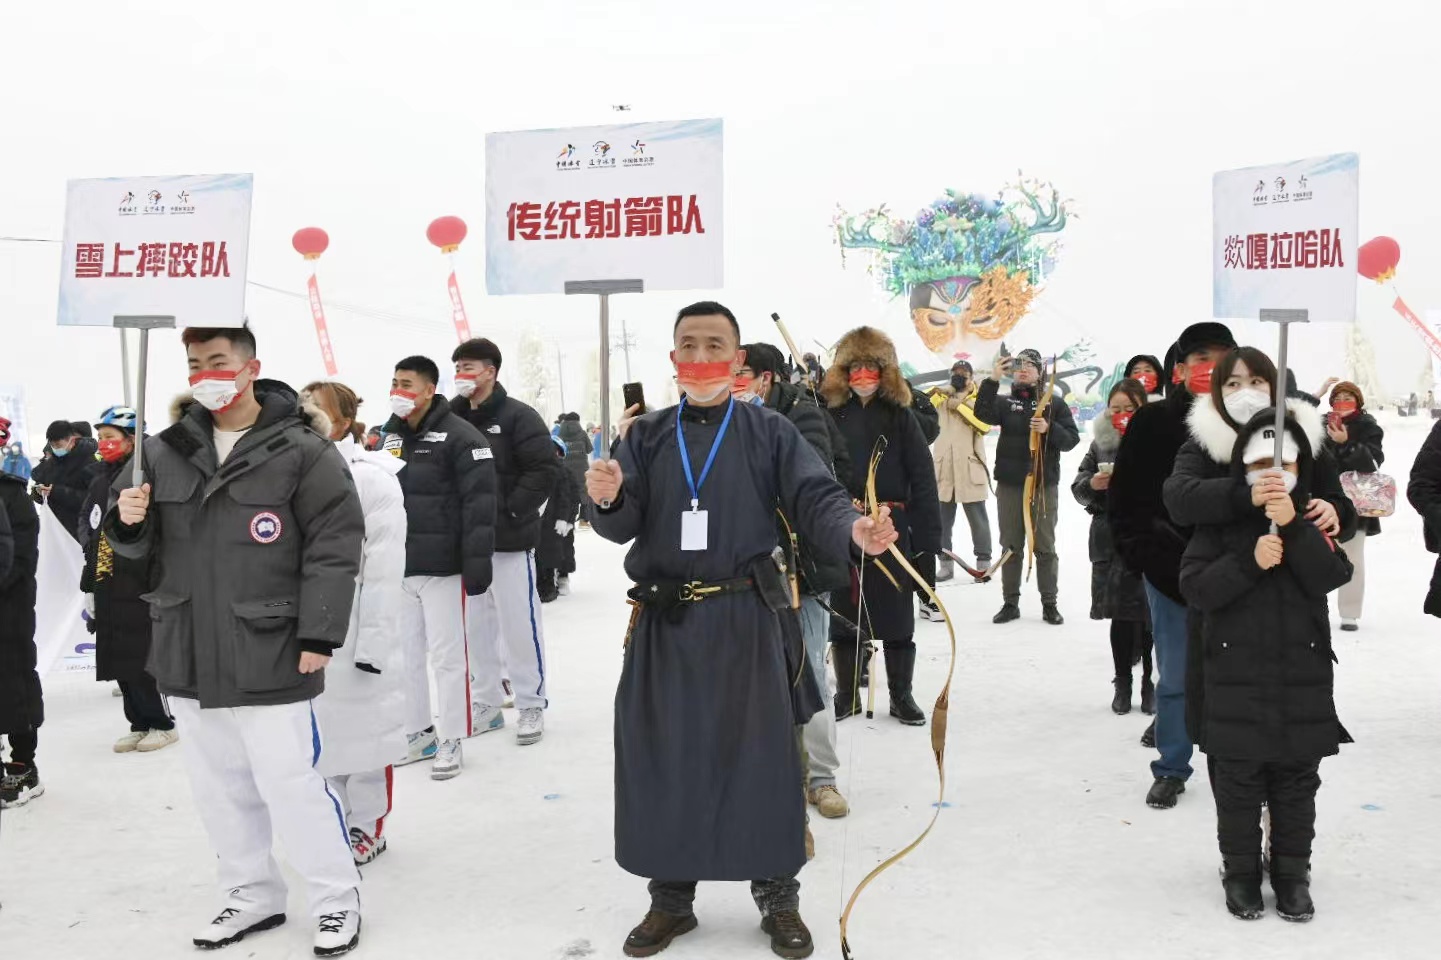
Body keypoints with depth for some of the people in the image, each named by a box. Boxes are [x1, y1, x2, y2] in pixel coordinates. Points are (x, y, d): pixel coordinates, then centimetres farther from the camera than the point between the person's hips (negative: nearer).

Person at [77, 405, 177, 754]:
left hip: (140, 589, -8)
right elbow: (89, 532, 21)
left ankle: (162, 724, 10)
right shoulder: (100, 482, 14)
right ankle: (140, 724, 22)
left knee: (143, 661, -4)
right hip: (108, 587, 8)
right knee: (119, 662, 11)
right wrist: (89, 586, 19)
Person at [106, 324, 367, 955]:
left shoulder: (300, 451, -9)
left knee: (289, 784, -3)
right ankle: (252, 896, 33)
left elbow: (335, 546, -11)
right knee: (218, 787, 16)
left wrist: (318, 635, -14)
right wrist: (128, 522, -8)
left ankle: (336, 898, 17)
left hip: (270, 656, -6)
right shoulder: (165, 451, 8)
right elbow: (141, 546, 15)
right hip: (188, 656, 6)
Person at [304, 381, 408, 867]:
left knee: (363, 728, 6)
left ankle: (367, 826, 23)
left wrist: (374, 641, -16)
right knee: (317, 733, 13)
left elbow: (384, 568, -13)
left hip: (355, 632, -5)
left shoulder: (374, 479, -11)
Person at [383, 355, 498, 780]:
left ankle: (451, 741, 11)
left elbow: (479, 504, -17)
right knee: (406, 655, 14)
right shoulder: (390, 438, 12)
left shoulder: (459, 437, -12)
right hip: (397, 568, 7)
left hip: (442, 568, -7)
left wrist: (477, 564, -20)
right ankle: (417, 733, 28)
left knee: (447, 655, 1)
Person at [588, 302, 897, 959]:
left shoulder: (769, 432, 2)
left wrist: (853, 530, -30)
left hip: (745, 621, -2)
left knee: (762, 760, 5)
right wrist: (609, 500, -22)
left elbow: (815, 499, -8)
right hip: (664, 623, 2)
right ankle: (671, 898, 27)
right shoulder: (646, 437, 8)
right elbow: (623, 526, 1)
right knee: (662, 763, 8)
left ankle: (778, 898, 24)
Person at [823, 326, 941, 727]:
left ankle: (901, 696, 19)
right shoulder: (831, 415, 5)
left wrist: (927, 534, -9)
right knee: (843, 612, 9)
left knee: (896, 615, 6)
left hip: (890, 526, -2)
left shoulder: (900, 415, 1)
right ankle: (847, 694, 22)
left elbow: (922, 477, -3)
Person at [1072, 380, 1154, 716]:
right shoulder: (1101, 443, 8)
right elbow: (1078, 487, 11)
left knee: (1148, 614, 2)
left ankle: (1149, 683, 18)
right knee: (1120, 615, 10)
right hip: (1111, 540, 3)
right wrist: (1092, 483, -9)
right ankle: (1123, 684, 22)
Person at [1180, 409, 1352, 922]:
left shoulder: (1314, 519, 4)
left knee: (1296, 784, 12)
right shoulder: (1221, 520, -1)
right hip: (1235, 680, -1)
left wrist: (1294, 526, -24)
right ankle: (1240, 871, 22)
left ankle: (1292, 872, 27)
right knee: (1238, 784, 7)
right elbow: (1195, 588, -10)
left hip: (1303, 678, 2)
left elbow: (1331, 577, -12)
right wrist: (1249, 561, -22)